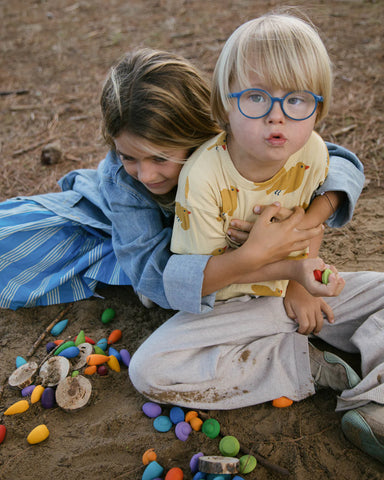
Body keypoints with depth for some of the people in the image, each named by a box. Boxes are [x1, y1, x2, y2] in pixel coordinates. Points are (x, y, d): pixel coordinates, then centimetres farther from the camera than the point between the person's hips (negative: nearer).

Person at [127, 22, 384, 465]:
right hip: (231, 305, -3)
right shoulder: (202, 176, -26)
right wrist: (261, 254, -30)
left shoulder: (313, 152, -12)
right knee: (149, 369, -24)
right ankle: (304, 365, -18)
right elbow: (197, 275, -20)